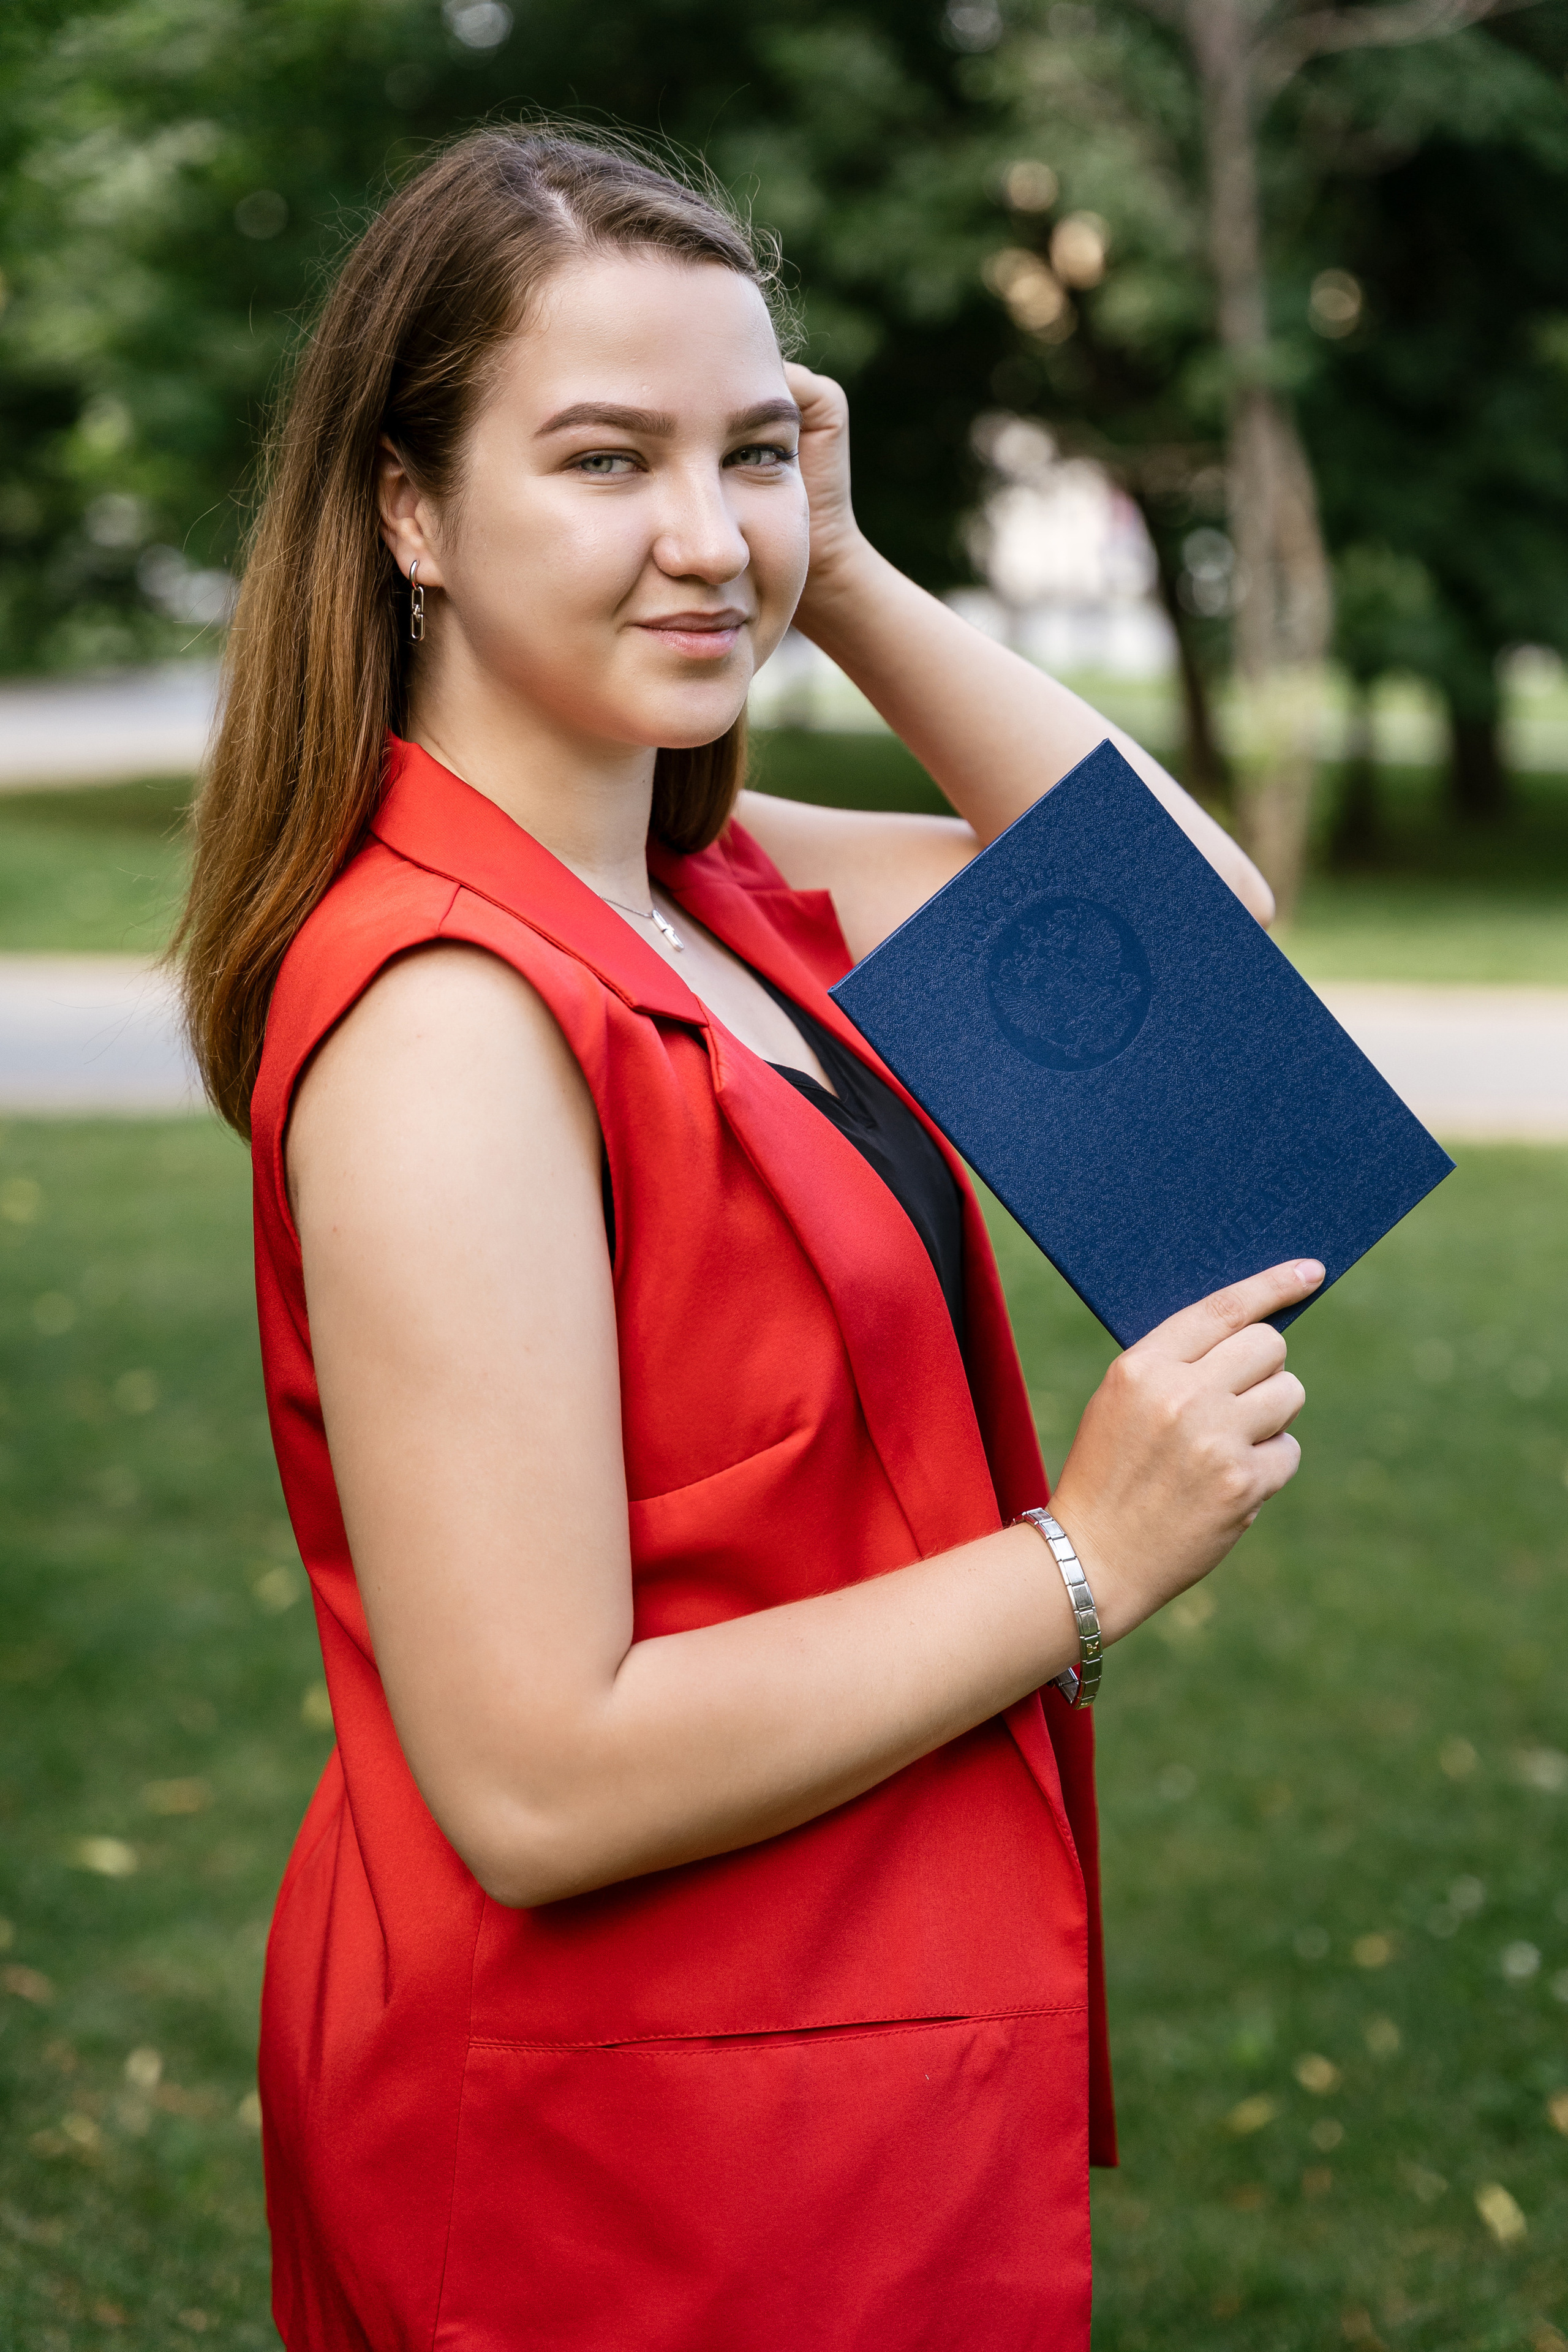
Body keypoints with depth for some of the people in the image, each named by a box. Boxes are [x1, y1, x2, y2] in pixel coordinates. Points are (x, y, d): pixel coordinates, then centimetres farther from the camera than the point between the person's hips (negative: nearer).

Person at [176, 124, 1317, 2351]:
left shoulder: (713, 887, 1)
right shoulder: (444, 1010, -25)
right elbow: (537, 1781, -27)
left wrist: (843, 574, -1)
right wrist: (1089, 1561, -19)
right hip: (633, 2156, -8)